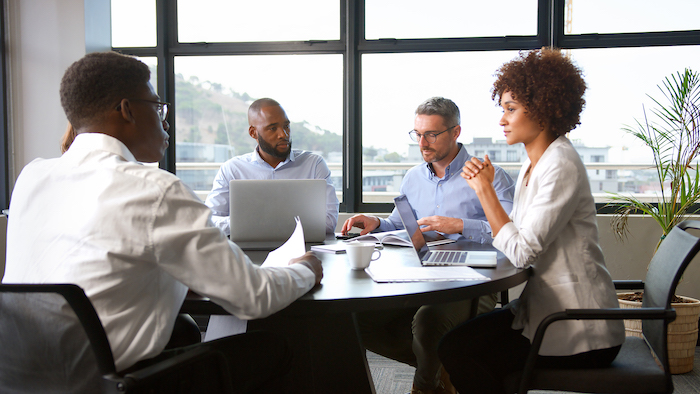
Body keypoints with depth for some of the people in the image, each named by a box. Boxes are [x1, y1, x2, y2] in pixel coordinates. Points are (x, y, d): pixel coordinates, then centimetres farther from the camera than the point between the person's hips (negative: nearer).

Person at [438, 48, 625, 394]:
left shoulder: (560, 166, -19)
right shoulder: (534, 163, 11)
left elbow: (522, 252, -23)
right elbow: (514, 237, 8)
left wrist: (485, 189, -16)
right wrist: (485, 186, -1)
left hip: (579, 332, -9)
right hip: (549, 308, 9)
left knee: (457, 351, -13)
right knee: (457, 337, 3)